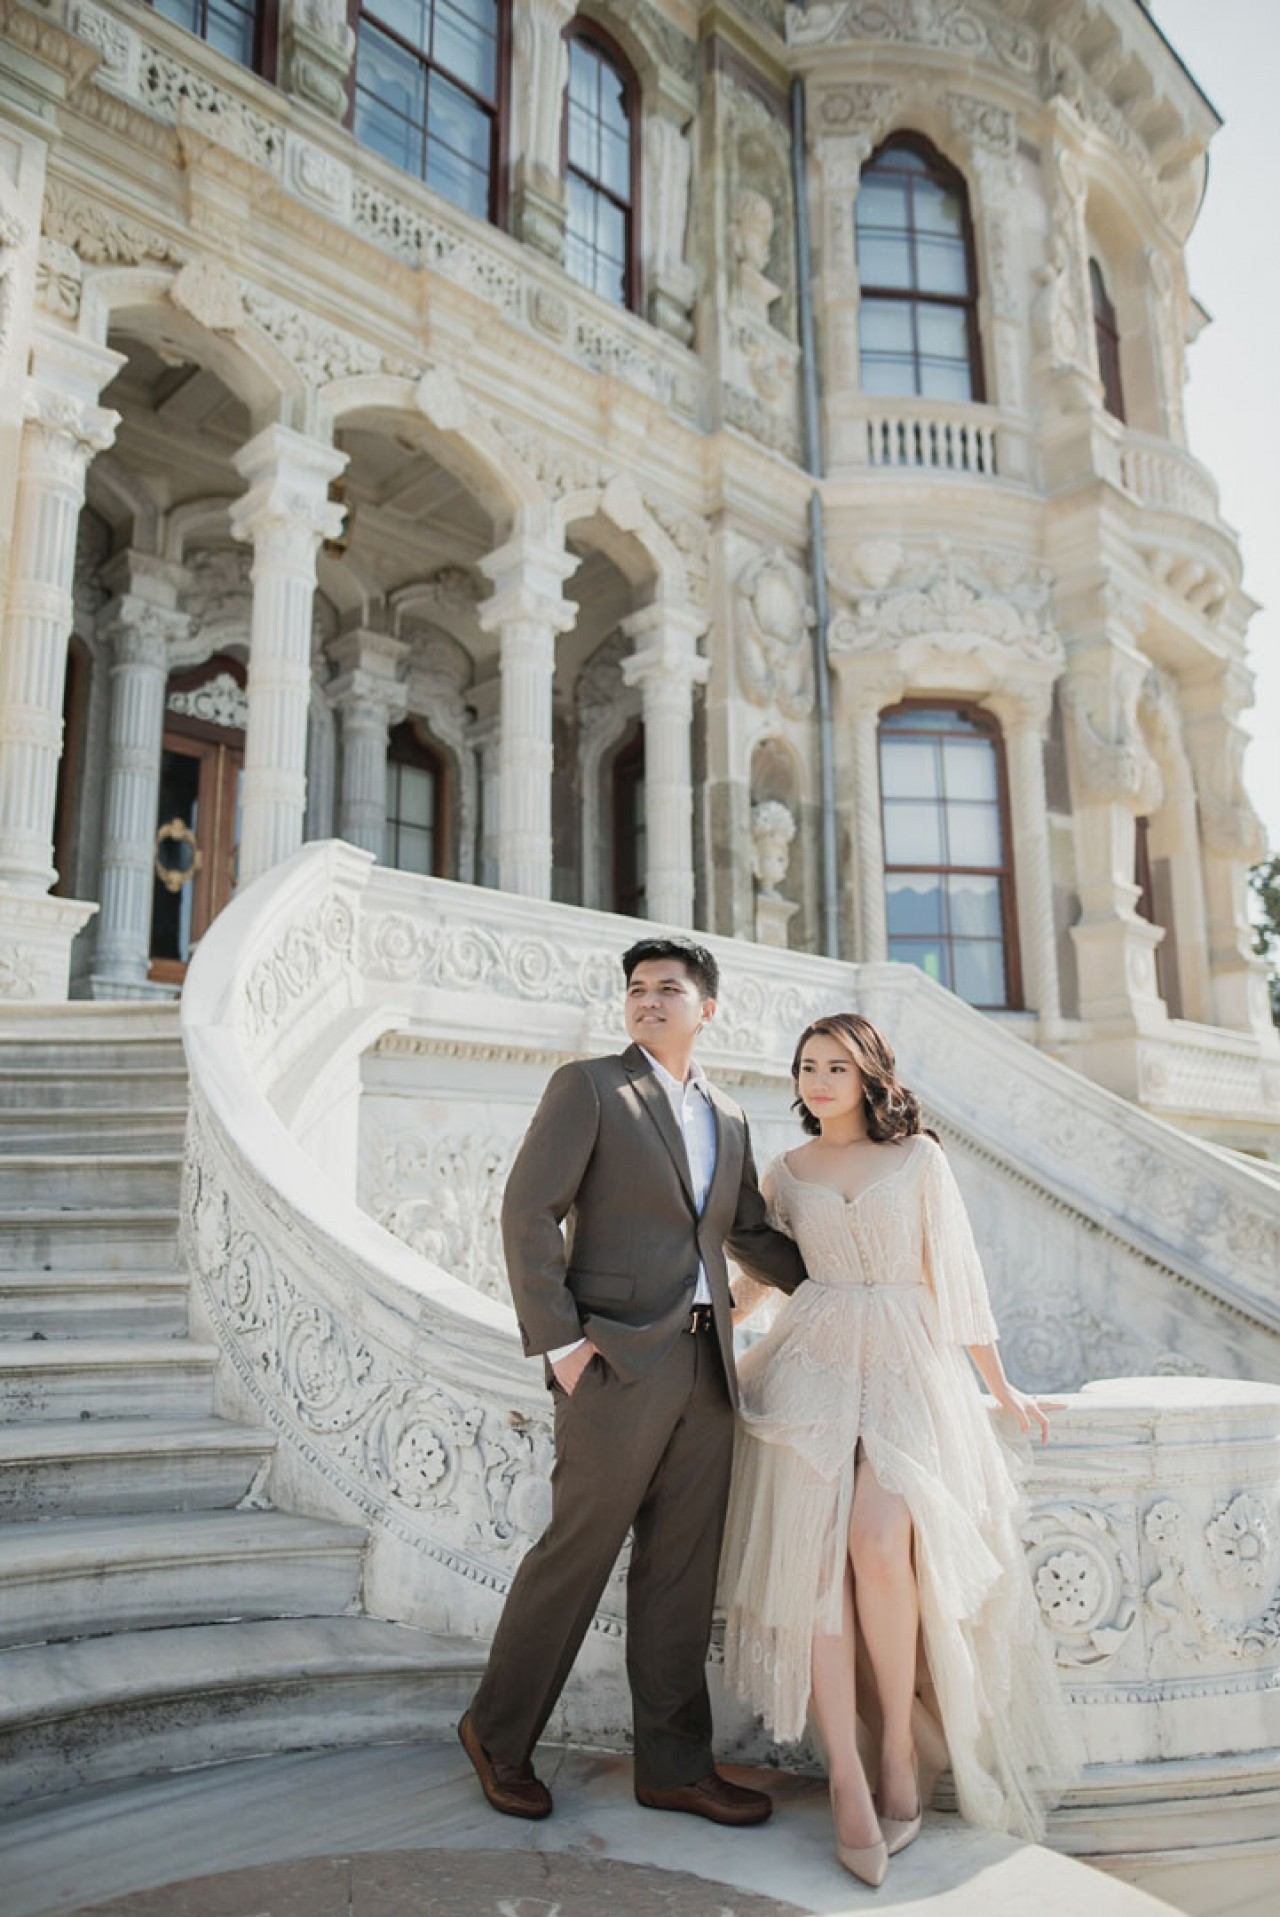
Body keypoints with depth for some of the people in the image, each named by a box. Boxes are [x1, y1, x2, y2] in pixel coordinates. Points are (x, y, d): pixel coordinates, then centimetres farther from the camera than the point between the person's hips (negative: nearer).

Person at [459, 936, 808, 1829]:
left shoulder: (729, 1118, 16)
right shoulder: (588, 1087, -2)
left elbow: (752, 1232, 25)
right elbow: (528, 1211, -9)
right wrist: (558, 1340, -14)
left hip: (705, 1365, 6)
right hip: (619, 1358, -6)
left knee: (683, 1570, 11)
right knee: (579, 1548, 2)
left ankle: (675, 1763, 25)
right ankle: (499, 1732, 24)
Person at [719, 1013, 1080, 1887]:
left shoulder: (919, 1157, 5)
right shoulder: (788, 1171, 12)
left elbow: (957, 1272, 8)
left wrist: (1000, 1386, 12)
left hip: (908, 1365, -2)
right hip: (814, 1366, 2)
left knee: (881, 1544, -21)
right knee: (817, 1553, -13)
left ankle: (900, 1743, 2)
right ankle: (848, 1777, -6)